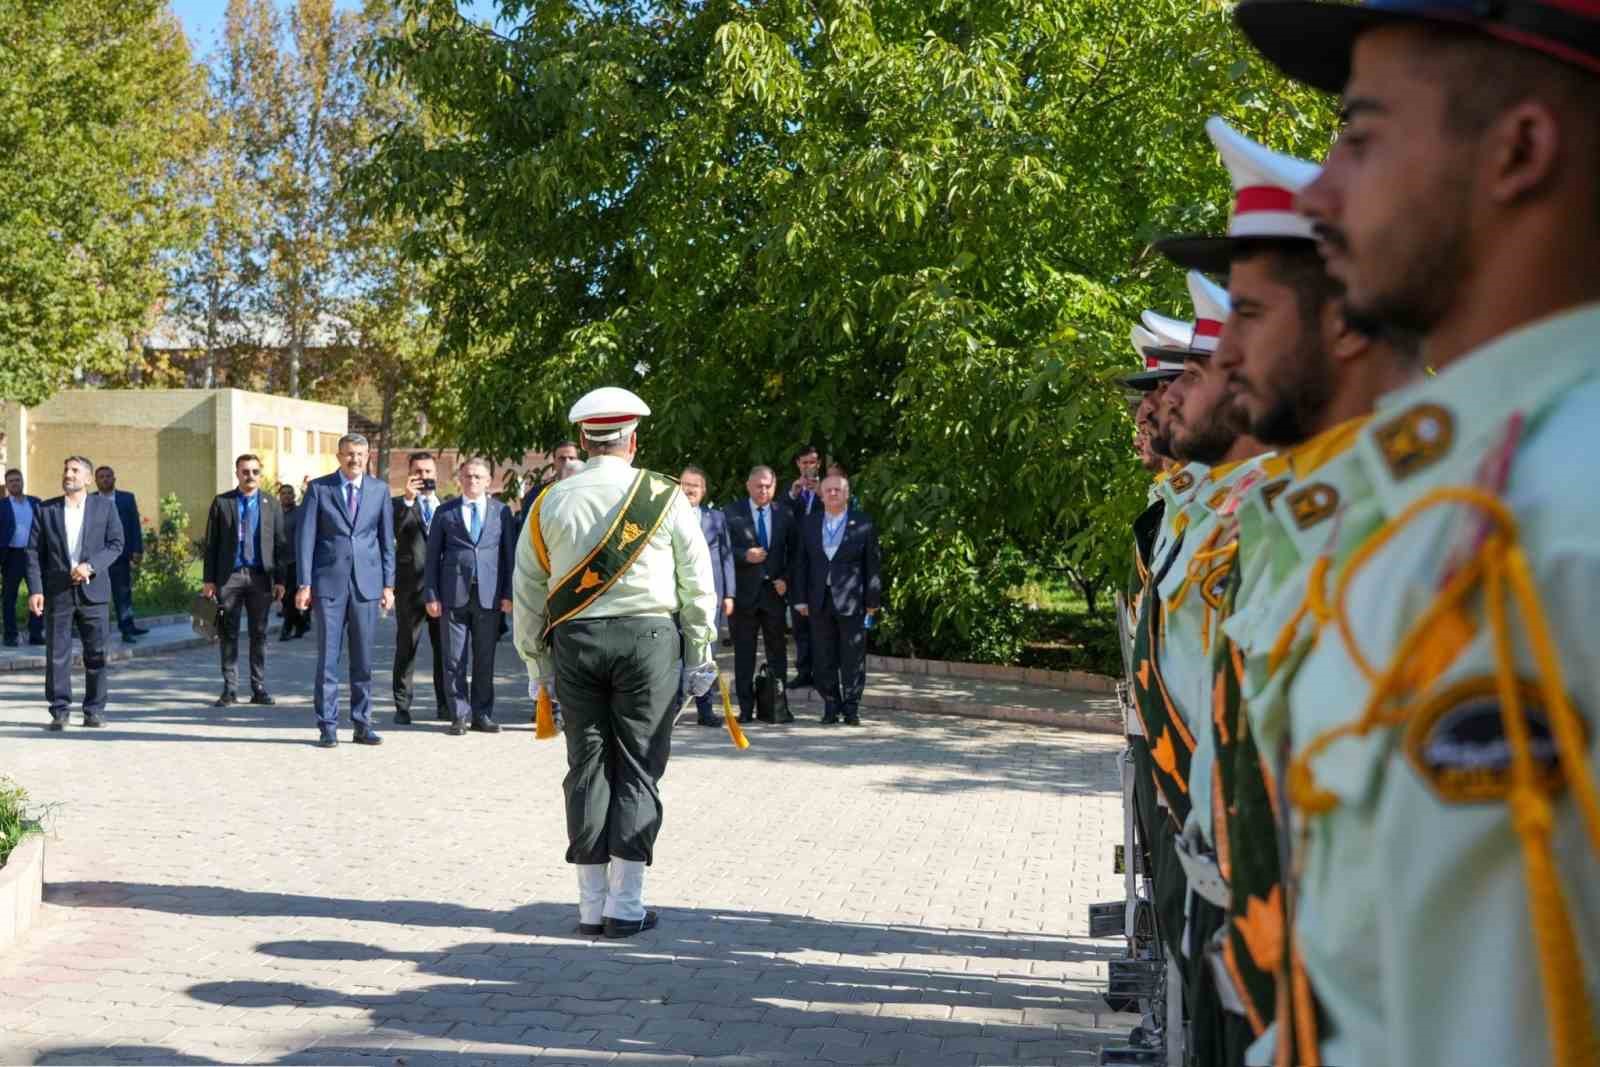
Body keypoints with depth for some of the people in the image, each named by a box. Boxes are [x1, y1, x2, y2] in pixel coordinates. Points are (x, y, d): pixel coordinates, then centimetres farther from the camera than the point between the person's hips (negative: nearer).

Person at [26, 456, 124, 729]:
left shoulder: (105, 507, 6)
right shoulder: (45, 510, 7)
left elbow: (116, 544, 1)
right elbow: (34, 552, 4)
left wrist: (90, 566, -14)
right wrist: (35, 589, -6)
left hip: (93, 591, 0)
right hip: (57, 592, 0)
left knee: (96, 655, 2)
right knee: (57, 655, 0)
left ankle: (94, 711, 10)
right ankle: (59, 712, 7)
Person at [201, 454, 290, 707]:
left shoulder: (271, 505, 8)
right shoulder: (221, 502, 5)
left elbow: (280, 544, 7)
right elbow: (211, 542, 4)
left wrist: (281, 579, 0)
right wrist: (208, 578, -2)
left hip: (260, 576, 1)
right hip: (229, 575, -1)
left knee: (259, 634, 5)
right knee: (228, 634, 2)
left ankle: (259, 688, 11)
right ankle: (230, 689, 8)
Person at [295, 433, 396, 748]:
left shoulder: (379, 490, 9)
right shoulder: (319, 488, 2)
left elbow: (386, 540, 10)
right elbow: (306, 538, 0)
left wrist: (388, 584, 5)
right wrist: (304, 584, -5)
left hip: (367, 584, 2)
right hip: (329, 583, -2)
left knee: (363, 659, 5)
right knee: (328, 657, -1)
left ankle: (363, 724, 13)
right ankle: (327, 727, 4)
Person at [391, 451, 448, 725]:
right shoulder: (400, 504, 3)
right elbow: (392, 531, -16)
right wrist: (408, 499, -23)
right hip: (411, 586, -3)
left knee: (444, 648, 6)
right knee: (406, 648, 3)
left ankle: (445, 705, 14)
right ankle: (402, 706, 9)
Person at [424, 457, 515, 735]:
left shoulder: (502, 512, 9)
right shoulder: (445, 512, 8)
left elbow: (510, 554, 8)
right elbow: (433, 556, 7)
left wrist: (508, 593, 0)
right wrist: (431, 595, -1)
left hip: (489, 595, 0)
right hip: (453, 595, 0)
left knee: (485, 660, 5)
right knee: (455, 659, 1)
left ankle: (482, 715, 13)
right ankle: (459, 715, 8)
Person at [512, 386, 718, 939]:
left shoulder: (550, 503, 6)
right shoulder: (664, 497, 1)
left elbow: (527, 589, 9)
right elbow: (698, 584, 2)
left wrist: (534, 660, 18)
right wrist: (701, 655, 10)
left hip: (575, 642, 2)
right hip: (648, 637, -2)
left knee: (587, 769, 8)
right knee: (638, 770, 3)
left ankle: (592, 904, 11)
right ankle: (626, 905, 1)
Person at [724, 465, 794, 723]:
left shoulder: (784, 515, 9)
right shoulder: (731, 513, 1)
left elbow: (793, 554, 10)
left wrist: (785, 580, -3)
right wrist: (745, 556, -17)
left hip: (774, 590, 2)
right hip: (744, 592, -2)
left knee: (777, 651, 4)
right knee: (744, 653, 2)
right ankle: (746, 708, 7)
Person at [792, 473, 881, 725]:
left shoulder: (863, 524, 0)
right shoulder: (809, 524, 10)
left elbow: (872, 564, 1)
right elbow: (801, 562, 10)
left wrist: (872, 600, -3)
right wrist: (800, 599, 3)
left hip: (851, 601, -3)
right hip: (819, 602, 3)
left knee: (853, 659, 0)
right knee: (824, 659, 6)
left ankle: (851, 708, 7)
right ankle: (831, 707, 15)